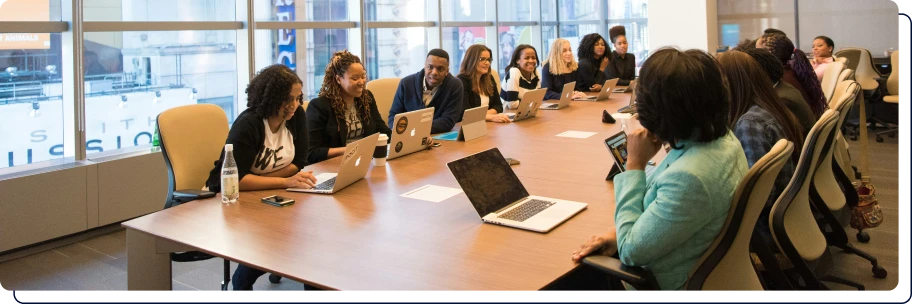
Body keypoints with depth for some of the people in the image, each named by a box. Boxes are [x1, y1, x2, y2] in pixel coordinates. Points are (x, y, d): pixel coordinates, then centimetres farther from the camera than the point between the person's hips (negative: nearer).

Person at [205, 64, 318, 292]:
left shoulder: (297, 115, -8)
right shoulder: (248, 124, -25)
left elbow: (298, 163, -7)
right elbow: (235, 180, -32)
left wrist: (256, 181, -20)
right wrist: (286, 182, -39)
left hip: (265, 194, 5)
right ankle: (242, 283, -1)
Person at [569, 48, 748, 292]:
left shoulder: (689, 177, -36)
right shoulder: (721, 138, -7)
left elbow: (631, 251, -24)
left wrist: (635, 164, -20)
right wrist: (623, 231, -4)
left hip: (670, 285, -8)